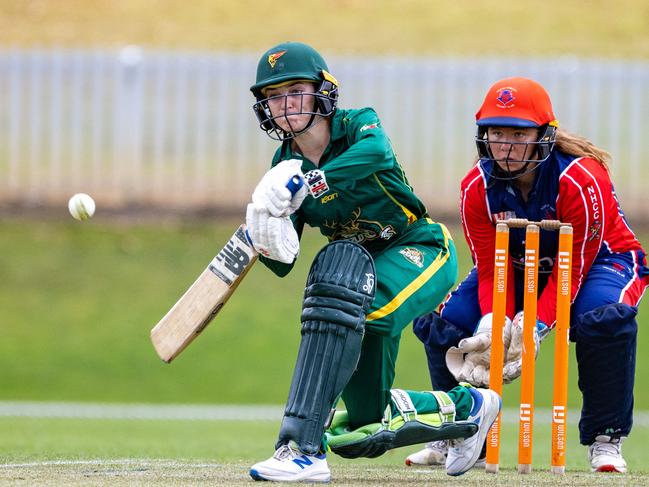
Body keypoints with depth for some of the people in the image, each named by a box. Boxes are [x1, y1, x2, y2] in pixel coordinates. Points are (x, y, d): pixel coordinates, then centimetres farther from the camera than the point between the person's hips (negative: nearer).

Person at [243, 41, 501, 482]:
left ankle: (304, 449, -40)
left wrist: (307, 183, -52)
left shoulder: (357, 126, -14)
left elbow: (376, 151, -41)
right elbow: (283, 264, -3)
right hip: (367, 269, 7)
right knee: (364, 432, 4)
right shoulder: (286, 165, -2)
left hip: (420, 251, -7)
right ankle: (467, 407, 32)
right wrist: (267, 242, -27)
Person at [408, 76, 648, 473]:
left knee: (604, 316, -39)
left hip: (601, 260, -4)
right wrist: (494, 326, -34)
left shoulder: (581, 180, -32)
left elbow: (572, 270, -28)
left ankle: (605, 440, -22)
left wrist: (534, 328, -39)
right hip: (521, 268, 4)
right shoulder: (477, 187, -18)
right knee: (441, 321, -13)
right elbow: (492, 271, -14)